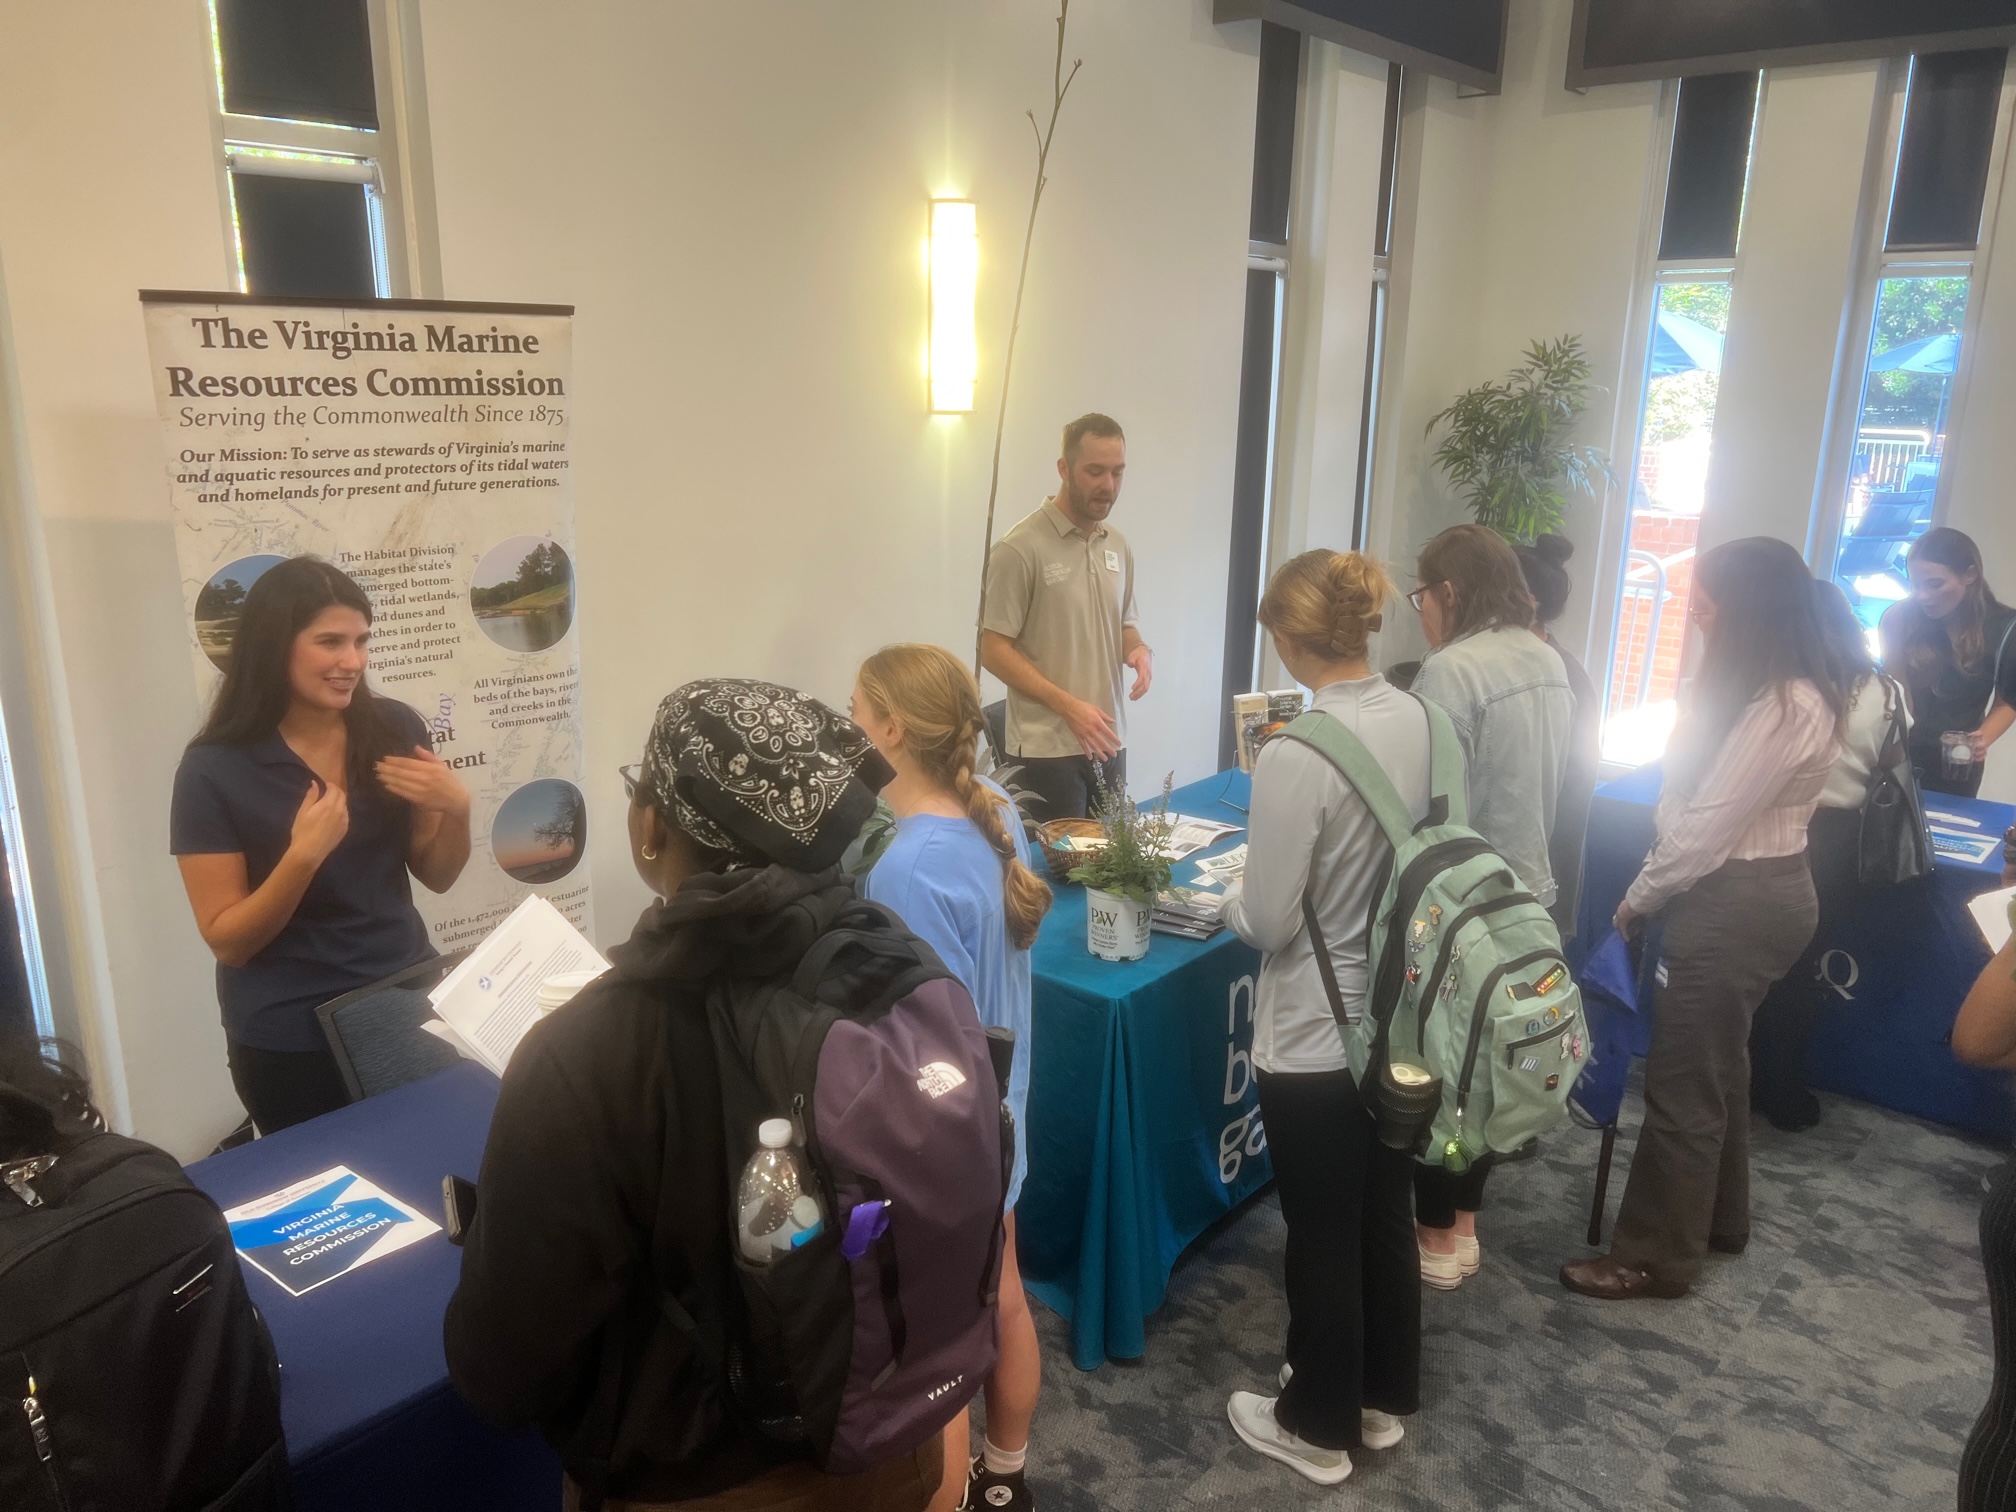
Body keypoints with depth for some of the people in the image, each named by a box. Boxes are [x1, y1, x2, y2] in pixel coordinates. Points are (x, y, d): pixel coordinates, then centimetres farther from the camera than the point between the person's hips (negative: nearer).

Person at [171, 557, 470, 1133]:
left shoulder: (395, 728, -6)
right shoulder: (215, 768, -13)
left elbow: (436, 877, 4)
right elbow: (227, 941, -11)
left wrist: (457, 808, -15)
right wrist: (304, 854, -26)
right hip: (292, 1040, -3)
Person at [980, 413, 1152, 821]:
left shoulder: (1118, 547, 9)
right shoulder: (1020, 548, -13)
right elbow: (994, 650, -13)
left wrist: (1139, 649, -3)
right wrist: (1068, 706, -20)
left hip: (1107, 743, 7)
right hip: (1046, 750, -6)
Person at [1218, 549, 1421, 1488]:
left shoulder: (1294, 756, -26)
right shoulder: (1417, 720, -5)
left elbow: (1270, 925, -19)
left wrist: (1227, 899, 0)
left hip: (1316, 1038, -7)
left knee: (1322, 1238, 12)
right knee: (1387, 1216, 23)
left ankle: (1319, 1428, 33)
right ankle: (1385, 1399, 43)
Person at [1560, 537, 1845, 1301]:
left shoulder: (1781, 706, -23)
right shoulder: (1774, 690, 10)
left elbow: (1708, 825, -22)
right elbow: (1709, 804, 9)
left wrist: (1638, 898, -10)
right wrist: (1655, 886, 4)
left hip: (1737, 903, -11)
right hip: (1750, 894, 11)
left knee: (1681, 1080, -1)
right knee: (1717, 1061, 22)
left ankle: (1656, 1257, 12)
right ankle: (1719, 1219, 39)